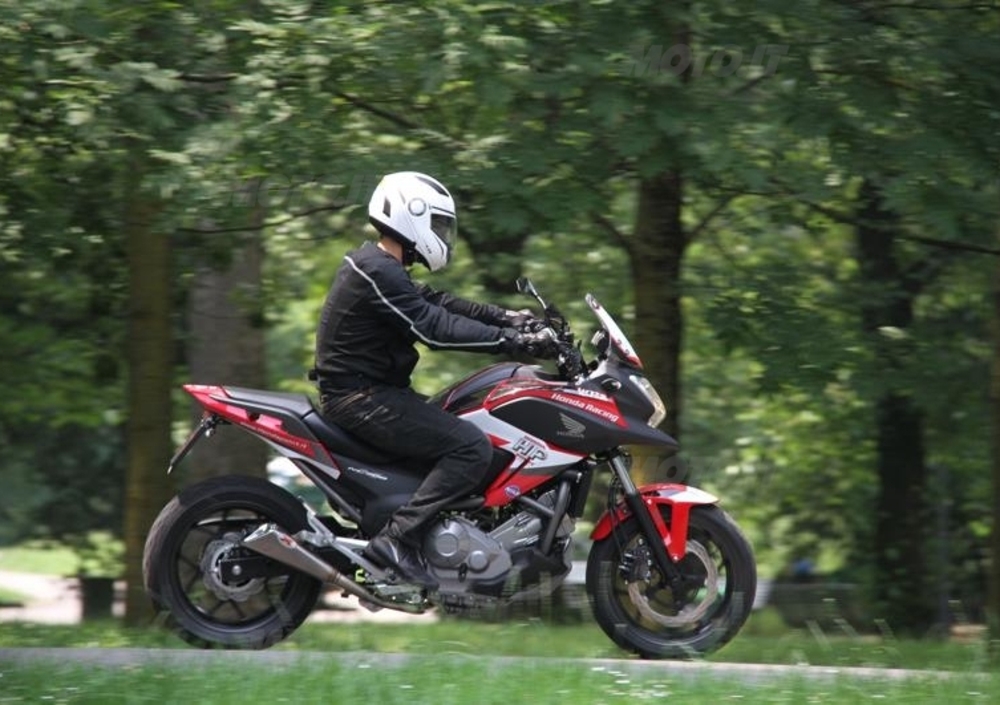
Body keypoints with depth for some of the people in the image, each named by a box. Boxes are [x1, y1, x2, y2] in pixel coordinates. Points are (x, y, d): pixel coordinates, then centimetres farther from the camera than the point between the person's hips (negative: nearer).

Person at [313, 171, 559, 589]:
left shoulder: (375, 265, 16)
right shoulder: (378, 273, -18)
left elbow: (437, 303, 18)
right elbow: (435, 328, -24)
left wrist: (505, 318, 9)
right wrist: (516, 342, -25)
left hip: (371, 391, 11)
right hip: (363, 398, -11)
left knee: (467, 432, 18)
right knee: (471, 448, -20)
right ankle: (398, 539, -22)